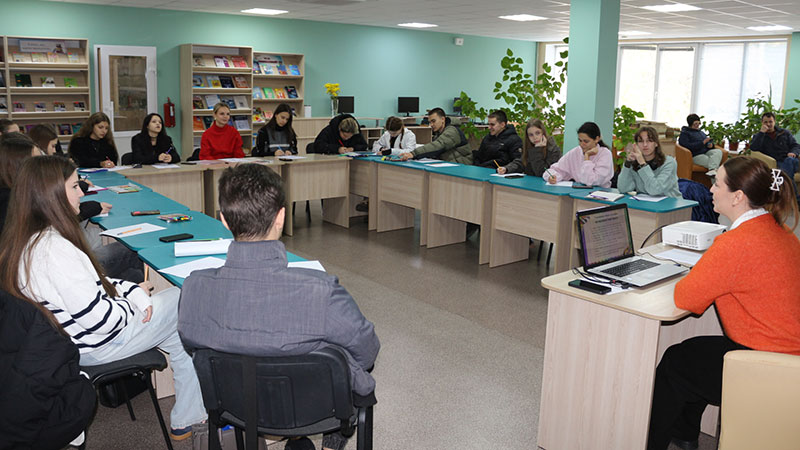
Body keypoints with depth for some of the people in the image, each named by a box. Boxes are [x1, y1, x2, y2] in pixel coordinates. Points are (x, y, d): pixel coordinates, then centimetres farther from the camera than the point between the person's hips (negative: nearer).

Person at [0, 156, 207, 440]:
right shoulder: (55, 250, -31)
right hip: (94, 347, -9)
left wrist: (131, 289, 0)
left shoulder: (25, 241, 2)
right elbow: (100, 318, -28)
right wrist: (134, 297, -10)